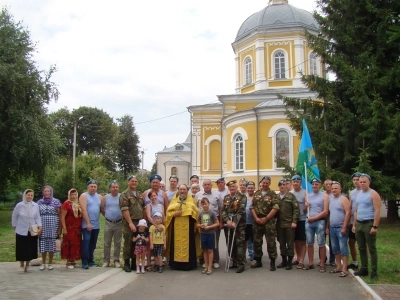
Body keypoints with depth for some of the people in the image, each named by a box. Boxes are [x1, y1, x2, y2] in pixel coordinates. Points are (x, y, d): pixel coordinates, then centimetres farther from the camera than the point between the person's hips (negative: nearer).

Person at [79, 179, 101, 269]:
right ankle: (84, 262, -7)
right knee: (86, 241, -10)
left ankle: (90, 260, 21)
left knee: (93, 243, 11)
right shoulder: (84, 196, -5)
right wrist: (88, 223, -18)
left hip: (96, 225, 6)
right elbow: (84, 210, -13)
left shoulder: (99, 197, 12)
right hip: (87, 224, -6)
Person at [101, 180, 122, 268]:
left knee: (117, 243, 6)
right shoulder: (105, 197, 2)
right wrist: (108, 216, 8)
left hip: (119, 223, -1)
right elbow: (102, 209, 9)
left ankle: (116, 260, 14)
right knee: (107, 243, 7)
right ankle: (106, 260, 15)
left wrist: (121, 216, 0)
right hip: (108, 223, 2)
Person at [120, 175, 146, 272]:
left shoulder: (140, 195, 16)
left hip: (140, 222, 6)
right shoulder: (124, 194, -5)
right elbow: (125, 210, -14)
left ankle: (134, 263, 19)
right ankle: (126, 263, 9)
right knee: (128, 243, 0)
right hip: (129, 222, -6)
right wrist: (130, 223, -19)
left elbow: (144, 208, 18)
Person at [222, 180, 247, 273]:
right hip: (228, 224, 5)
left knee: (240, 244, -6)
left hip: (239, 225, -5)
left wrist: (235, 222, -19)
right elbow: (223, 211, 3)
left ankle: (241, 264, -2)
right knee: (230, 245, 10)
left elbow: (241, 211, -12)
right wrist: (227, 221, -12)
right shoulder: (226, 198, 12)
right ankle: (234, 262, 21)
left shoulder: (242, 197, -3)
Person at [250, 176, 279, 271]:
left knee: (271, 242, -3)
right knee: (257, 242, 9)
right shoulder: (256, 194, 11)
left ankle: (272, 262, 6)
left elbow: (275, 208, -10)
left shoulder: (273, 194, -1)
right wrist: (256, 218, -5)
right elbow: (252, 207, 9)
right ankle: (258, 261, 20)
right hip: (257, 221, 4)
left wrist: (266, 218, -13)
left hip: (269, 221, -4)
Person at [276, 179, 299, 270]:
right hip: (279, 224, 4)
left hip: (289, 224, -4)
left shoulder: (291, 196, -3)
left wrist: (294, 221, -13)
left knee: (290, 244, 2)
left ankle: (289, 262, 10)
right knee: (282, 244, 11)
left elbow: (296, 209, -7)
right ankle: (284, 260, 22)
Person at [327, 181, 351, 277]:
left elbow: (348, 213, -15)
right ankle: (339, 266, 21)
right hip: (332, 228, 8)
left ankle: (344, 269, -3)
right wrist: (328, 227, 14)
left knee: (343, 248, -5)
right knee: (335, 248, 12)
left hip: (341, 228, -8)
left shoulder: (343, 199, -7)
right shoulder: (331, 200, 15)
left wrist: (344, 227, -19)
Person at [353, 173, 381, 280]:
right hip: (359, 224, 7)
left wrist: (375, 226, -19)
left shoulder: (373, 194, -8)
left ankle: (374, 272, 4)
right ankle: (364, 269, 22)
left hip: (369, 224, -7)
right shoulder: (359, 194, 14)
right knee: (361, 248, 12)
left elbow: (377, 211, -13)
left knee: (372, 249, -2)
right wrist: (354, 224, 14)